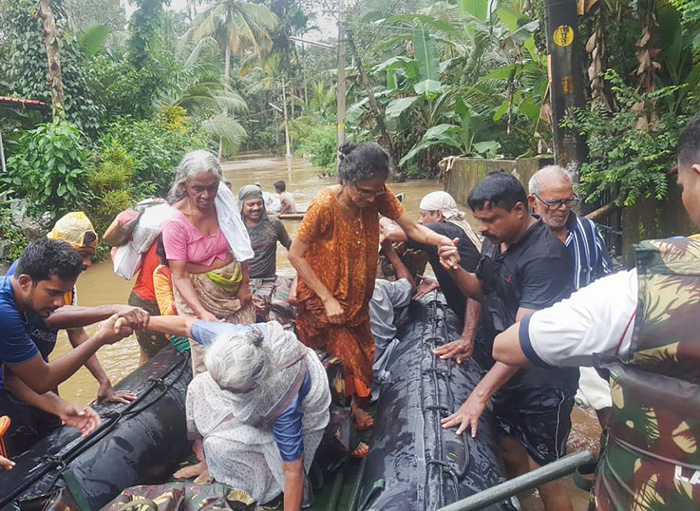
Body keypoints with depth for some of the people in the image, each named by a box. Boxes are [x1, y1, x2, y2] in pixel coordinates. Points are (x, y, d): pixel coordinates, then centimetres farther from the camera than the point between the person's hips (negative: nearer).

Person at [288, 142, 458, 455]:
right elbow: (295, 255, -22)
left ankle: (352, 407, 39)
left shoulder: (378, 195, -14)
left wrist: (443, 241, -36)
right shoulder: (324, 205, -28)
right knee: (342, 359, 0)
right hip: (322, 297, -5)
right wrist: (328, 300, -23)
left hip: (357, 295, 5)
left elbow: (412, 227, -15)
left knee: (361, 354, 14)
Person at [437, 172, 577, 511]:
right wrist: (456, 270, -5)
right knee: (510, 455, 19)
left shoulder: (545, 255, -25)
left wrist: (480, 395, -31)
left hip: (543, 384, -8)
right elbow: (481, 291, 17)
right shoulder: (494, 241, 2)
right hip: (504, 372, 8)